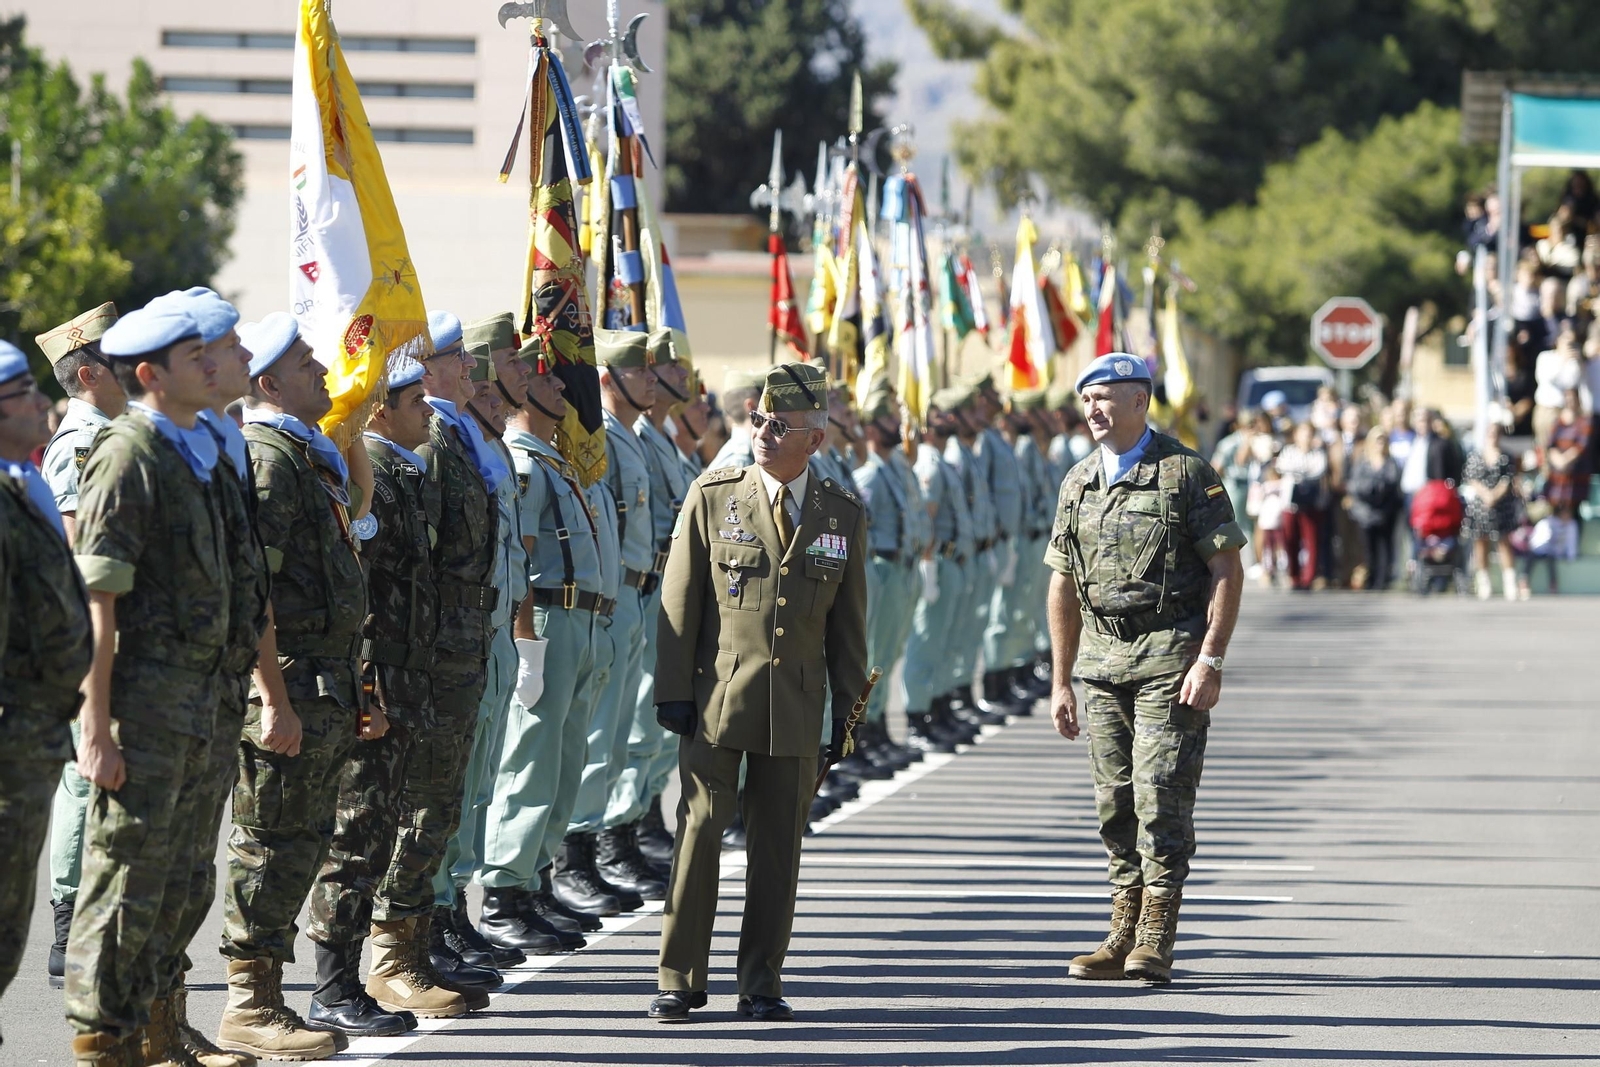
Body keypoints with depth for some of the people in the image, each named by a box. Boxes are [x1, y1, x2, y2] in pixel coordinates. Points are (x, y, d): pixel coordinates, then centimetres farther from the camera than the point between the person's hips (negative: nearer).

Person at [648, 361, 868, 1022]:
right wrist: (673, 691, -4)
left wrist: (848, 706, 6)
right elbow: (679, 601, 1)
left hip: (797, 708, 2)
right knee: (698, 833, -3)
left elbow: (848, 621, 10)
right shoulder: (712, 497, 0)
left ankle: (761, 984, 13)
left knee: (778, 844, 5)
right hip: (716, 698, -2)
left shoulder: (843, 514, 6)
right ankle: (680, 980, 4)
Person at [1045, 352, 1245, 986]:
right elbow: (1063, 586, 17)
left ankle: (1155, 940, -6)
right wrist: (1061, 682, 14)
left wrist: (1210, 660, -15)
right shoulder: (1078, 484, 12)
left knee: (1161, 795, -9)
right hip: (1100, 656, 6)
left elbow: (1227, 570, -8)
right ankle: (1125, 936, 11)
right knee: (1116, 802, 5)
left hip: (1170, 654, -5)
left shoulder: (1186, 474, -5)